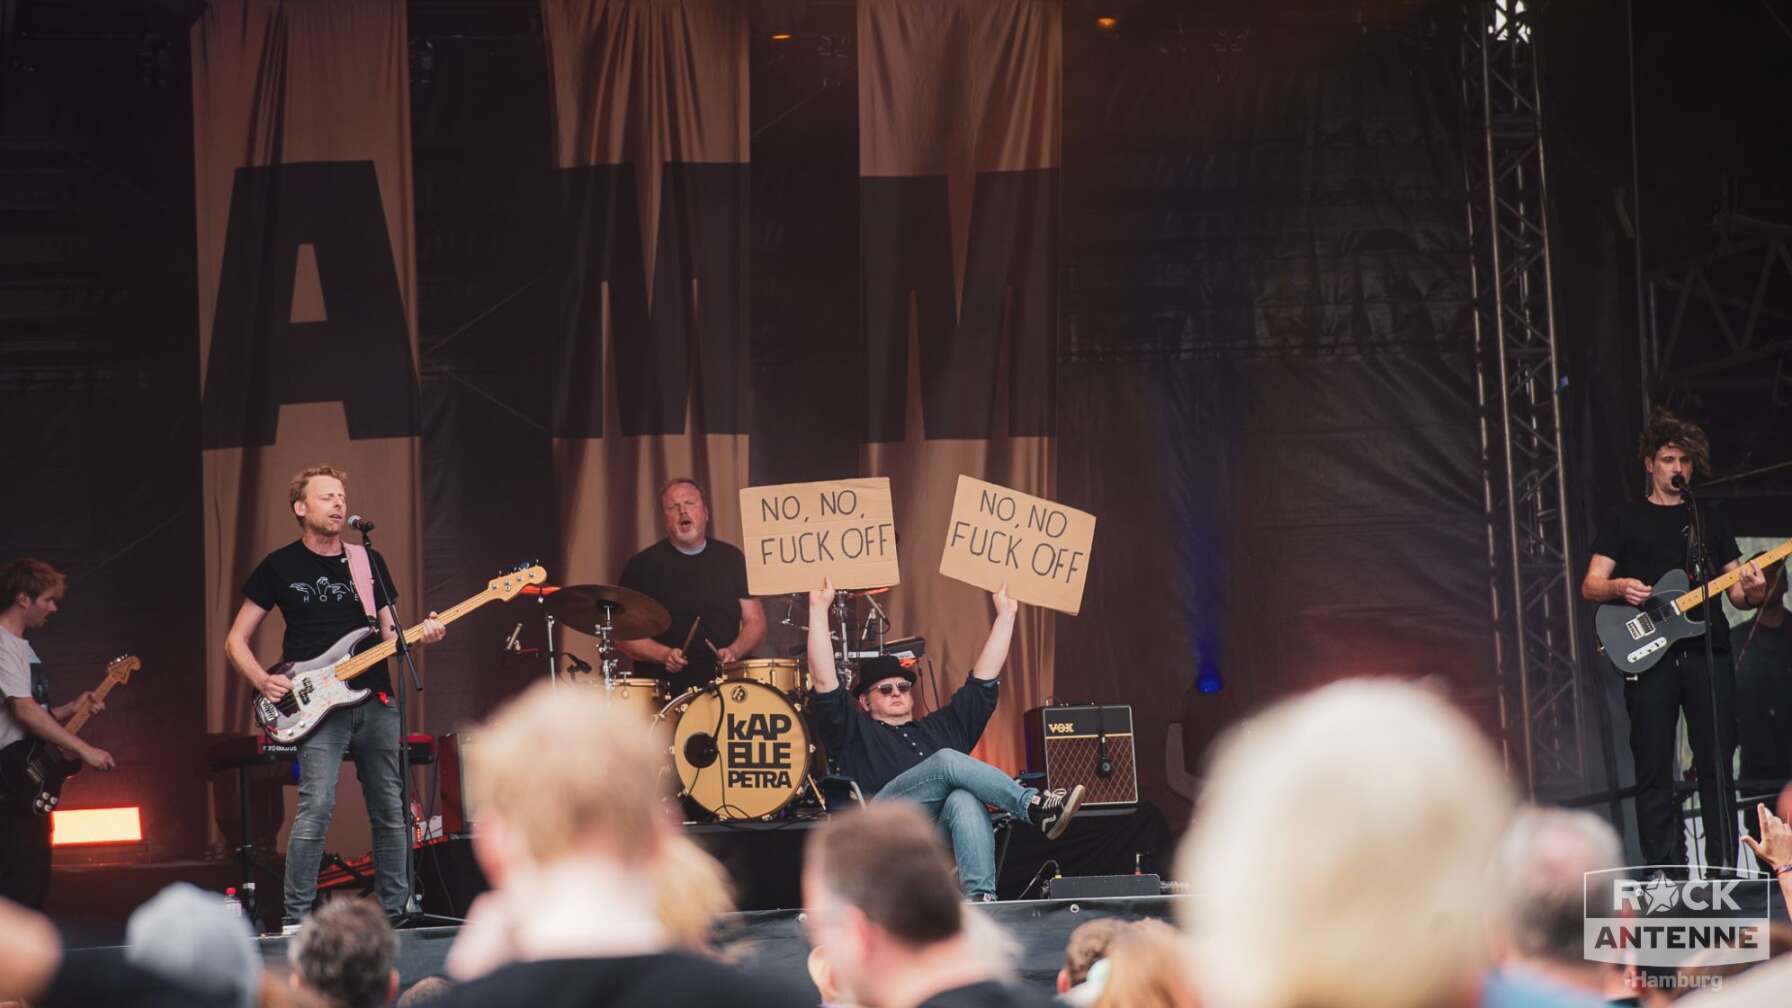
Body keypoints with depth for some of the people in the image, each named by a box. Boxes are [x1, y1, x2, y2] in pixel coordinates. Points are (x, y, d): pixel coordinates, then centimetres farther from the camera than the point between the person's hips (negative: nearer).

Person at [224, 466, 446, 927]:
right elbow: (236, 640, 6)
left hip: (376, 701, 5)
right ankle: (297, 918, -11)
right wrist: (263, 681, -11)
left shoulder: (368, 562, 15)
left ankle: (395, 910, 20)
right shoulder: (280, 566, 3)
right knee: (317, 806, -18)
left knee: (391, 811, 8)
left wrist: (419, 634, -4)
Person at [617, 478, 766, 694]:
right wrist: (663, 655, -14)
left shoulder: (732, 560, 13)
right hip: (663, 684, -3)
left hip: (724, 682, 3)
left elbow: (755, 621, 15)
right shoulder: (643, 566, 5)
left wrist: (735, 650, -5)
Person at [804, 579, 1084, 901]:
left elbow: (983, 680, 34)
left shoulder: (940, 727, 36)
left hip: (941, 844, 3)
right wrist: (818, 609, 8)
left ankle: (981, 898, -54)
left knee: (964, 799, -35)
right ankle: (1038, 806, -34)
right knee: (946, 761, -26)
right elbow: (824, 683, 12)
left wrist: (1005, 614, 32)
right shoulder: (857, 733, 25)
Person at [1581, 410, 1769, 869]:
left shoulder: (1711, 520, 18)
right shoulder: (1626, 520, 11)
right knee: (1654, 774, -3)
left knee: (1717, 770, -1)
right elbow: (1590, 586, 5)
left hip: (1708, 654, 2)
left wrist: (1752, 592, -7)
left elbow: (1736, 593, 16)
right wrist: (1620, 587, -16)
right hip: (1649, 658, -2)